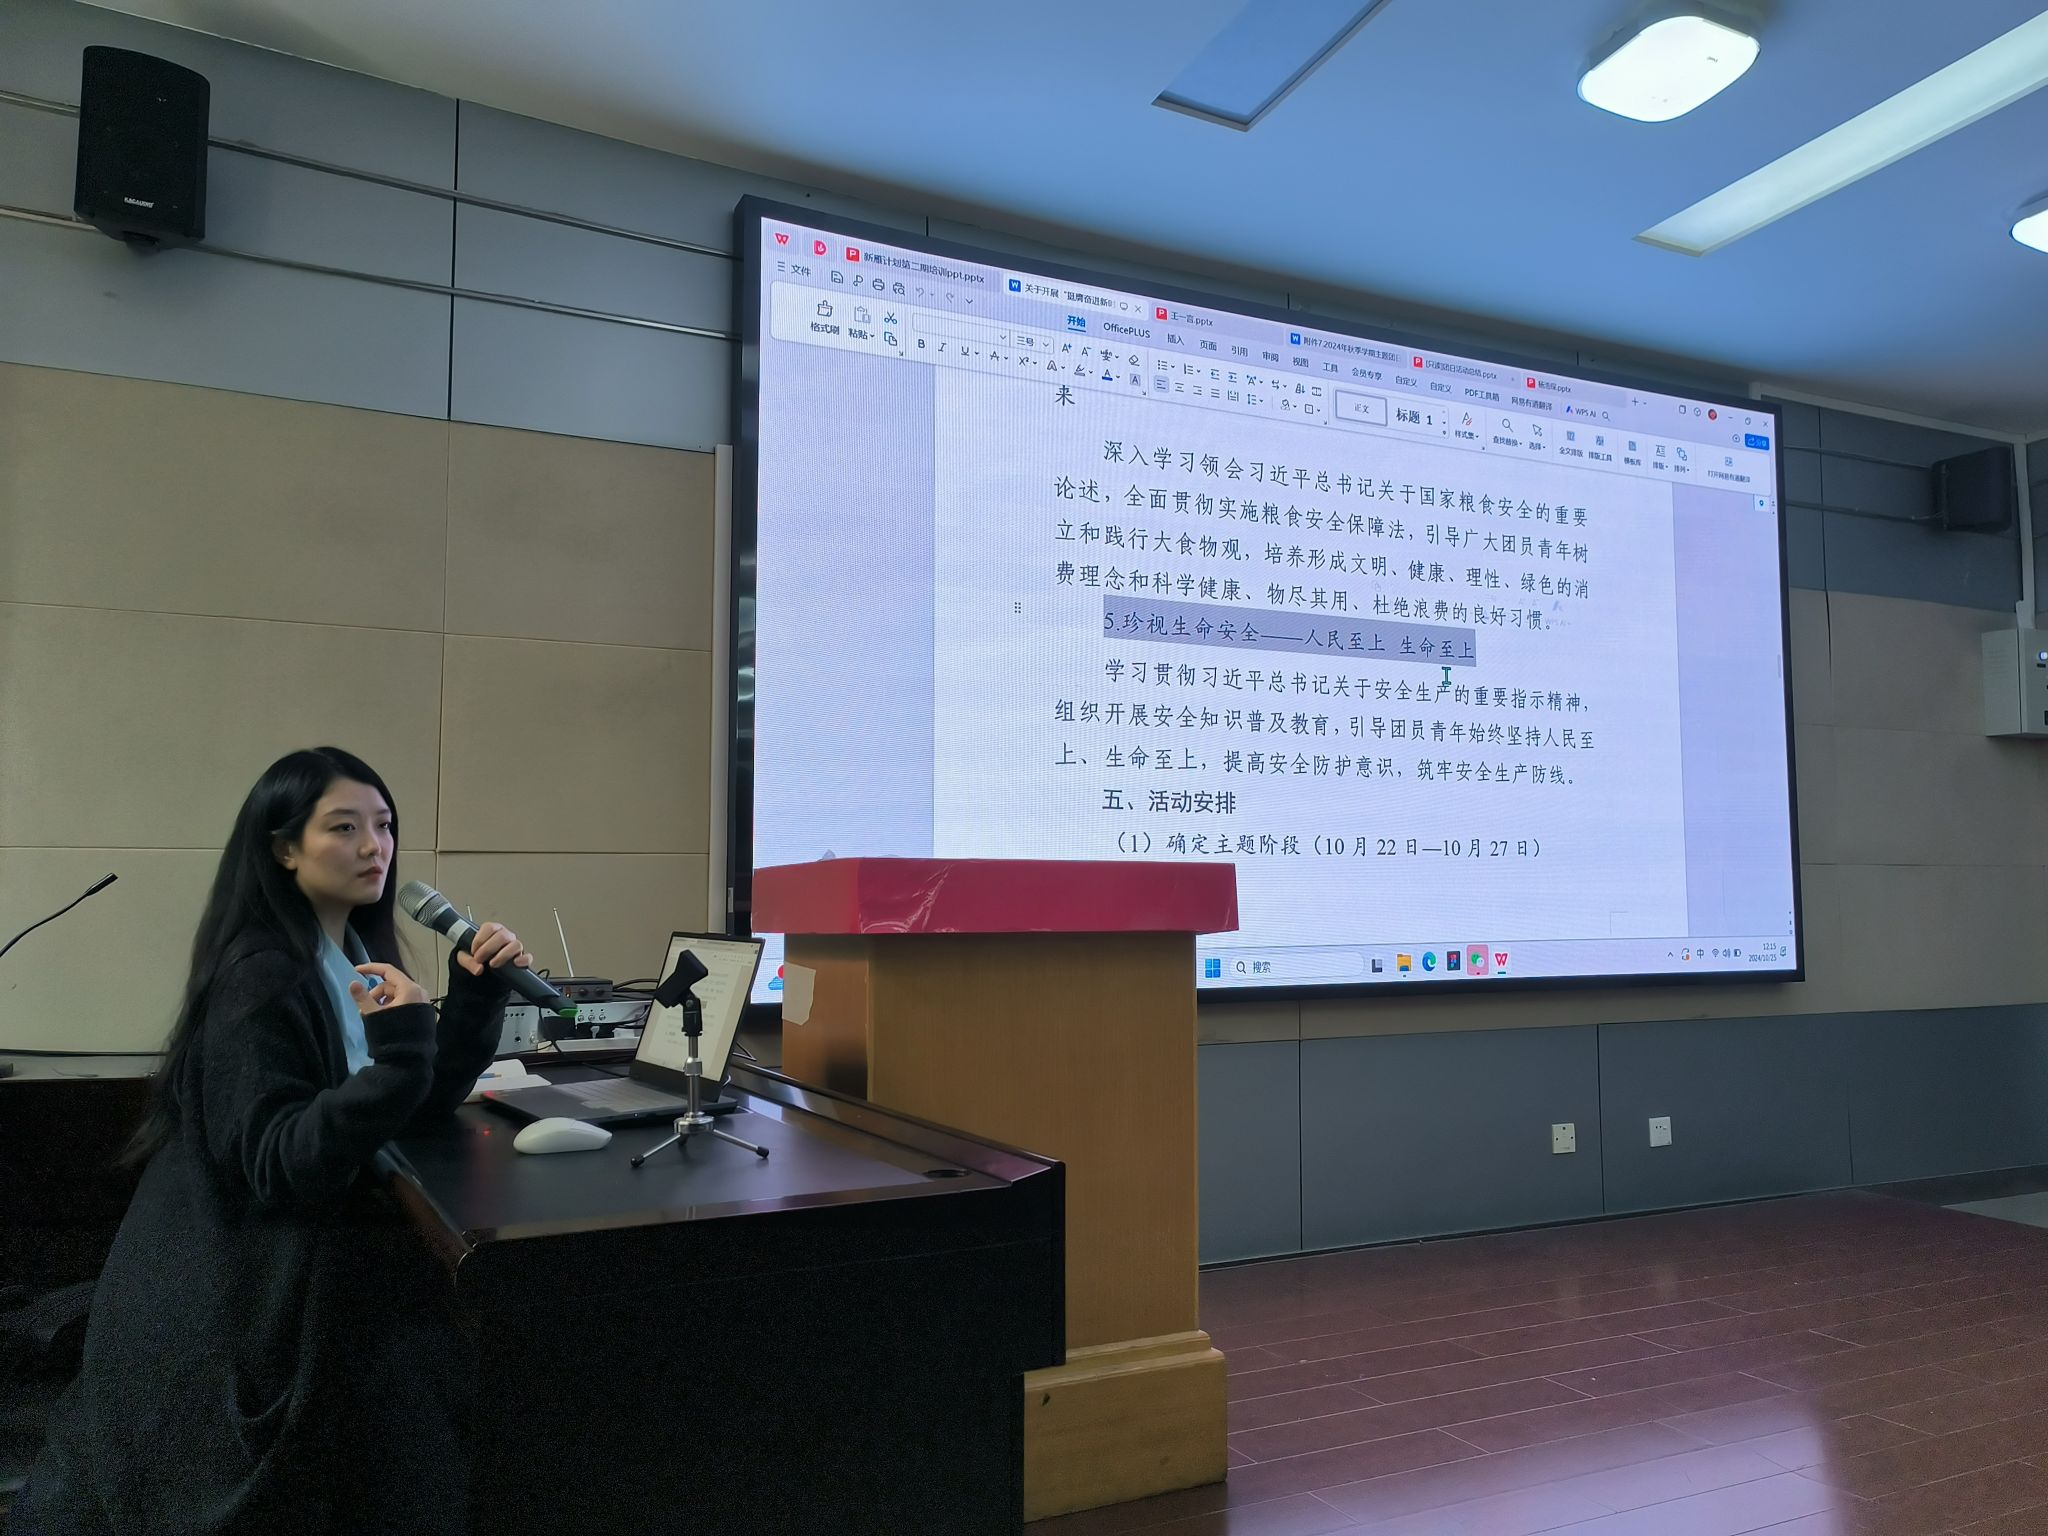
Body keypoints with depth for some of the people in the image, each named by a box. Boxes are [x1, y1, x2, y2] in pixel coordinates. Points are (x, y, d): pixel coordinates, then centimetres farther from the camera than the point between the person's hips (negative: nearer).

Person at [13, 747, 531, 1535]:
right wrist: (394, 1057, -38)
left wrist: (478, 995, -11)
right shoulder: (260, 977, -23)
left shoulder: (353, 954, 3)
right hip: (239, 1293, -8)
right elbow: (279, 1166, -27)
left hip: (305, 1260, 8)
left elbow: (423, 1105, 2)